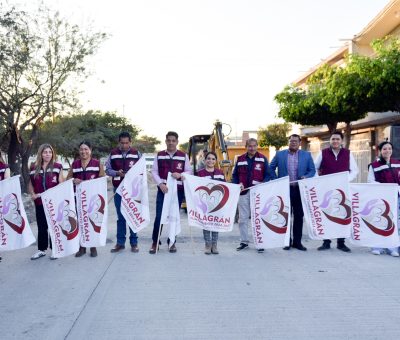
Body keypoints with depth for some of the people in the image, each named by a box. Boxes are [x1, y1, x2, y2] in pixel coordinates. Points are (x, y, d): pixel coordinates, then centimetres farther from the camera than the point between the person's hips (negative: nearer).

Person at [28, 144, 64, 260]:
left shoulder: (57, 166, -1)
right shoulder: (34, 167, 8)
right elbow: (30, 184, 13)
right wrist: (32, 194, -3)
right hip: (39, 202, 3)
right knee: (41, 226, 11)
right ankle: (41, 249, 22)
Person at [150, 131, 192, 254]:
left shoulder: (183, 156, 5)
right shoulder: (159, 155, 6)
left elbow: (189, 171, 5)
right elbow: (154, 172, 3)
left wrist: (180, 175, -16)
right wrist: (160, 184, -12)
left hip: (178, 191, 0)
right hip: (163, 190, 0)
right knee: (159, 216, -5)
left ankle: (172, 242, 19)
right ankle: (155, 242, 8)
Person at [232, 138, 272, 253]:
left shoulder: (263, 159, 2)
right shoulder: (240, 159, 8)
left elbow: (268, 175, 2)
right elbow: (234, 175, 13)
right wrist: (237, 184, -4)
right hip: (243, 192, 3)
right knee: (243, 218, 7)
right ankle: (244, 241, 18)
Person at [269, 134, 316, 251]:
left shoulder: (307, 155, 7)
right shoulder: (280, 154, 5)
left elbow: (312, 170, 8)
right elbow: (271, 168, 10)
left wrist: (306, 177, -11)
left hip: (300, 189, 1)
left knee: (299, 216, 5)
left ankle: (297, 241, 15)